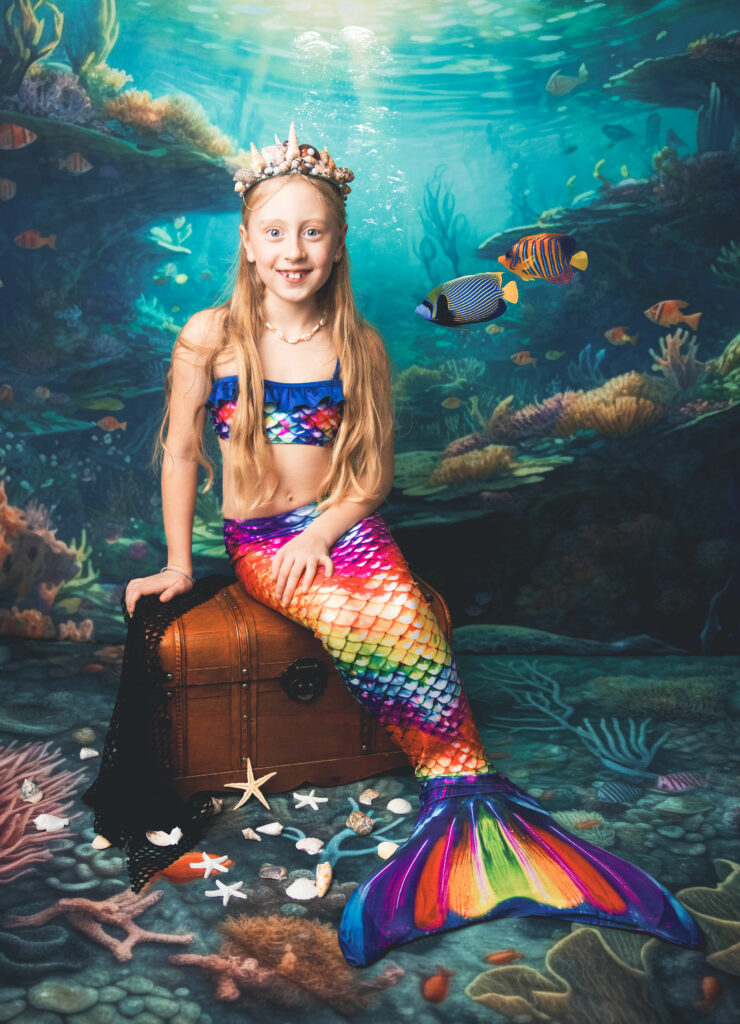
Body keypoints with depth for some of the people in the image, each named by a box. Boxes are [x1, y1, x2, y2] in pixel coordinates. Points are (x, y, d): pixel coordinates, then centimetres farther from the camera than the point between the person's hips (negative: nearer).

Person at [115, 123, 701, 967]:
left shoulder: (359, 345, 4)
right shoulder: (209, 336, -2)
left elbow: (374, 469, 5)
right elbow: (181, 452, 3)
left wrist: (320, 535, -11)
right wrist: (178, 563, -2)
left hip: (344, 526, 2)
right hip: (258, 541, -1)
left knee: (409, 626, -31)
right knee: (381, 633, -30)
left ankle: (454, 802, -20)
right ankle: (469, 781, -15)